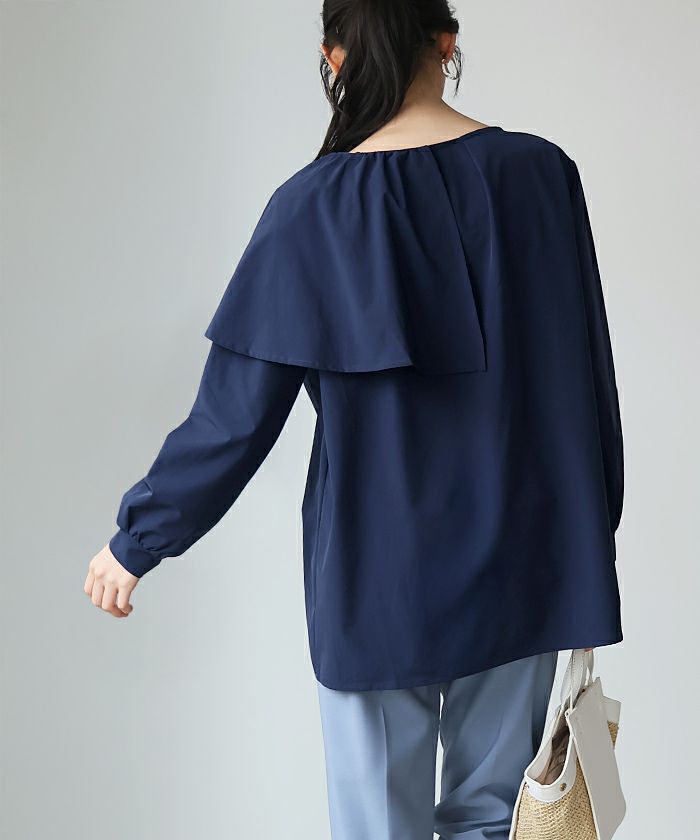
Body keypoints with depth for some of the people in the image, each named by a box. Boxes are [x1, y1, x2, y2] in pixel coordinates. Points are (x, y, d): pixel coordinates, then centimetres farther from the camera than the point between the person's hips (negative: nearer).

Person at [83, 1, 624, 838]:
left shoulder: (313, 209, -11)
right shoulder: (541, 173, -4)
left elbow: (234, 416, -10)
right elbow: (588, 376, 3)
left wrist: (138, 540, 3)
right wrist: (592, 531, 15)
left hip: (378, 574, -2)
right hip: (519, 561, 3)